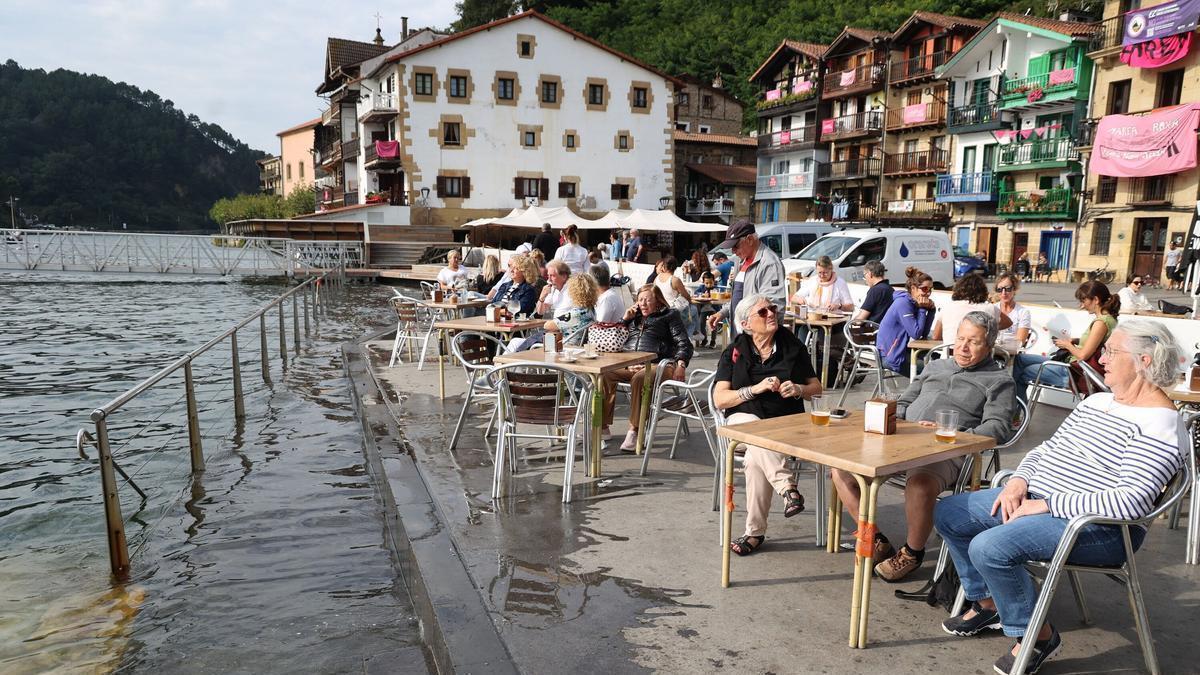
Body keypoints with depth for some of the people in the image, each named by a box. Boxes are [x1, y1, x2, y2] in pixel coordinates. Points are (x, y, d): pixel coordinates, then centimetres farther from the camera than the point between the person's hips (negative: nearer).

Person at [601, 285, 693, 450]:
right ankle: (603, 426, -23)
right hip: (629, 365, 5)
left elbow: (684, 344, 6)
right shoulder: (635, 316, 30)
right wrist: (625, 320, 16)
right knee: (604, 373, -26)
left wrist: (681, 364, -13)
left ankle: (634, 430, -33)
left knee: (639, 378, -39)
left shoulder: (669, 316, 16)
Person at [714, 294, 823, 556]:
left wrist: (798, 390, -9)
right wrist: (756, 388, -16)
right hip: (745, 418, 0)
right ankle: (789, 488, -47)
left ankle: (755, 532, -24)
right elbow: (719, 399, -3)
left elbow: (817, 387, 15)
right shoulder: (734, 353, 6)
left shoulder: (793, 346, 10)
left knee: (756, 460, -31)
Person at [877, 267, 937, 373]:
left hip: (901, 350, 8)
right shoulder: (903, 303, -19)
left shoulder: (914, 302, 6)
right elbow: (916, 334, -20)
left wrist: (931, 309, -5)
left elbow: (924, 333, 2)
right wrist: (922, 309, -16)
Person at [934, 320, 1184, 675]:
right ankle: (987, 602, 20)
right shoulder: (1097, 401, 13)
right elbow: (1046, 449, 19)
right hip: (1037, 498, 10)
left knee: (989, 547, -30)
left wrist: (1046, 505, -23)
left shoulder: (1159, 425, -15)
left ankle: (1038, 635, -5)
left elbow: (1132, 500, -26)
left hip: (1097, 527, -9)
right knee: (948, 514, 4)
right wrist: (1019, 481, -2)